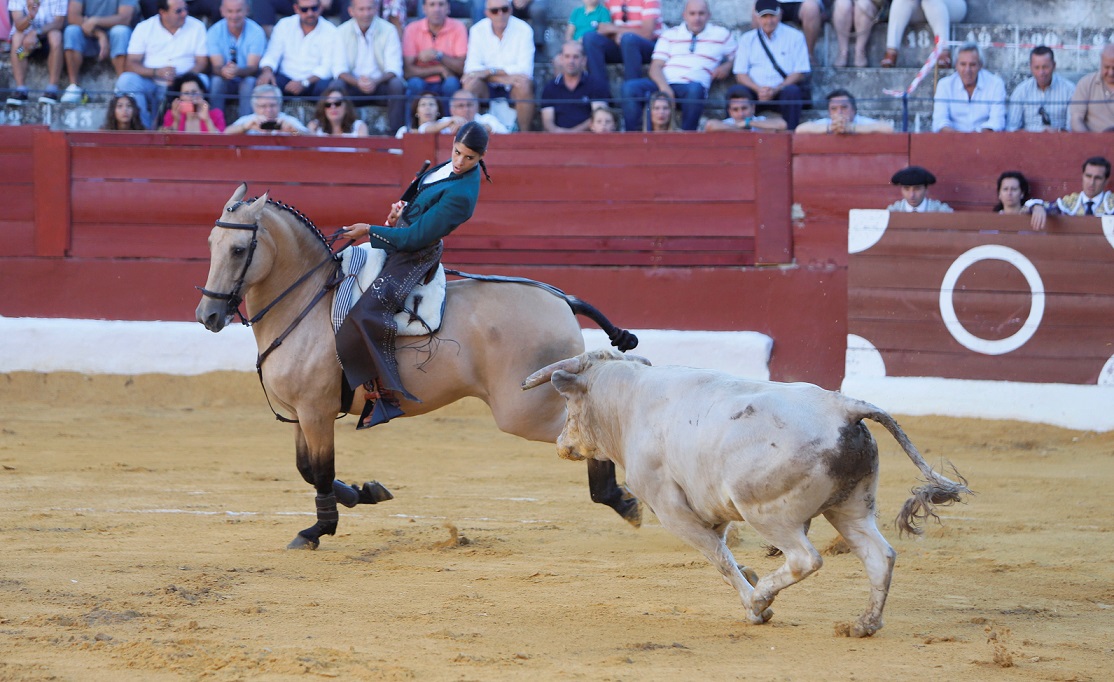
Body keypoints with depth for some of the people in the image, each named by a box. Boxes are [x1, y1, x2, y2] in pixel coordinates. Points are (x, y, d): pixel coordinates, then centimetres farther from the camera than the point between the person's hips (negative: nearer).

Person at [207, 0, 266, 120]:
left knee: (249, 82, -34)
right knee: (216, 81, -32)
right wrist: (223, 71, -40)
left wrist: (238, 71, -42)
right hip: (224, 82, 1)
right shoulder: (214, 32, -6)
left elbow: (253, 68, -18)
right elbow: (217, 66, -14)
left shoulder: (256, 31, -11)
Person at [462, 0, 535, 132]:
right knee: (471, 83, -30)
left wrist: (490, 71, -23)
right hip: (488, 88, 1)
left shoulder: (523, 30, -9)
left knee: (524, 85, -34)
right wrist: (503, 77, -25)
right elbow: (471, 68, -14)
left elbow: (525, 71, -17)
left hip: (513, 88, -1)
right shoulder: (478, 30, -4)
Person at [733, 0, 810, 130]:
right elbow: (740, 74, 7)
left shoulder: (795, 36, 8)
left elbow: (800, 73, 1)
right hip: (755, 91, 1)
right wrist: (758, 89, -14)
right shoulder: (748, 39, 14)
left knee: (792, 92, -36)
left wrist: (775, 89, -14)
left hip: (781, 90, -1)